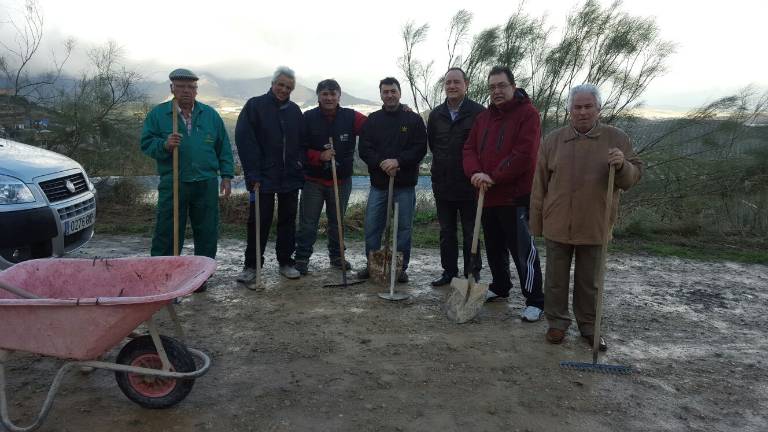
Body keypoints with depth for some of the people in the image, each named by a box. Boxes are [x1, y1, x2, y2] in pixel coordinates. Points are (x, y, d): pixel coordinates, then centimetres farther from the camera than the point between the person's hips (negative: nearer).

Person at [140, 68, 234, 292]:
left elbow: (223, 147, 11)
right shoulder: (158, 114, 4)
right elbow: (146, 143, 1)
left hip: (206, 183, 2)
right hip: (172, 184, -2)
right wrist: (164, 145, -20)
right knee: (167, 233, 1)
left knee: (207, 233, 7)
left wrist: (226, 175, 5)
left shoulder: (210, 114, 10)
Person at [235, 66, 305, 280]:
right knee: (259, 222, -1)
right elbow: (244, 141, -10)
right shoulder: (255, 106, -3)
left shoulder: (295, 110, 11)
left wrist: (300, 163, 4)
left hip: (291, 177, 5)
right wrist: (253, 174, -15)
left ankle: (286, 262, 21)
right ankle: (251, 266, 11)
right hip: (264, 177, -4)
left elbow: (302, 141, 19)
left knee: (288, 220, 10)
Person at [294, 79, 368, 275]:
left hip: (341, 180, 2)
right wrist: (319, 156, -18)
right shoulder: (308, 118, -4)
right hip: (313, 180, -1)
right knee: (308, 223, 2)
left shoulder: (351, 117, -1)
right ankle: (302, 259, 11)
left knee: (337, 222, 14)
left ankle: (336, 256, 29)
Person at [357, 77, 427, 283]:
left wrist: (398, 161, -17)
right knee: (372, 227, 4)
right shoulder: (372, 120, 9)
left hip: (405, 184, -1)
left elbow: (420, 149, -4)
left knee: (404, 228, 4)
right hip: (378, 183, 2)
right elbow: (364, 149, 1)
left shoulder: (414, 120, 4)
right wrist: (381, 163, -15)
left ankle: (401, 268, 15)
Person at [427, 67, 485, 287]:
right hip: (442, 184, 5)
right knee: (446, 232, 13)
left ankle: (472, 274, 17)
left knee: (471, 233, 6)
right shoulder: (436, 114, 8)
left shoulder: (478, 112, -9)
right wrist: (443, 163, 12)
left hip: (469, 184, -5)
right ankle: (449, 271, 25)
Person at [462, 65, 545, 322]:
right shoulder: (483, 117, 15)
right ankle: (500, 288, 35)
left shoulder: (527, 114, -7)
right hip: (488, 195, 7)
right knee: (494, 247, 18)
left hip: (515, 196, -7)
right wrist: (475, 173, -12)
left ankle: (535, 301, 7)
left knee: (522, 250, -4)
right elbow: (469, 148, 8)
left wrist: (494, 177, -17)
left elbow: (524, 155, -18)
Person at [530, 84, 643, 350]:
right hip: (557, 225, 1)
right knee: (556, 279, 11)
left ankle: (589, 327, 29)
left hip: (594, 227, 0)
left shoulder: (616, 139, 1)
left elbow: (634, 176, 1)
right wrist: (536, 222, 3)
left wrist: (622, 166, -23)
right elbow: (540, 184, 4)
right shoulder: (554, 140, 2)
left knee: (590, 282, 13)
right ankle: (557, 323, 27)